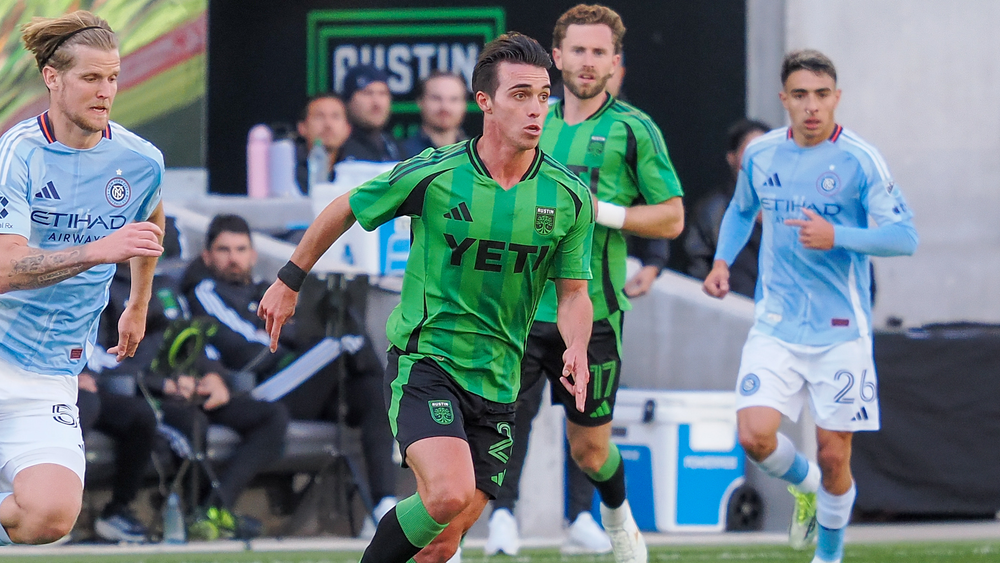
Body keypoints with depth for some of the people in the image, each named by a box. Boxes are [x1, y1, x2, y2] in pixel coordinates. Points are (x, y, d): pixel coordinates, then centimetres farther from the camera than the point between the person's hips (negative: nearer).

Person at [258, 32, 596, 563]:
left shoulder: (569, 196, -2)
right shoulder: (430, 175, -10)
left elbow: (573, 292, 8)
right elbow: (343, 210, 6)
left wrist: (576, 347, -13)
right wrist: (288, 282, 14)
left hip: (496, 382, 4)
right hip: (424, 362, -4)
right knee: (449, 495, -28)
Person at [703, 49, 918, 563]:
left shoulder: (859, 160, -9)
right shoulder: (761, 155, 4)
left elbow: (905, 236, -13)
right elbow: (741, 211, 24)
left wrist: (836, 237, -25)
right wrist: (723, 261, 7)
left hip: (840, 332, -3)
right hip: (775, 327, 3)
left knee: (833, 455, 1)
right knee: (755, 435, -15)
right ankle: (804, 483, 18)